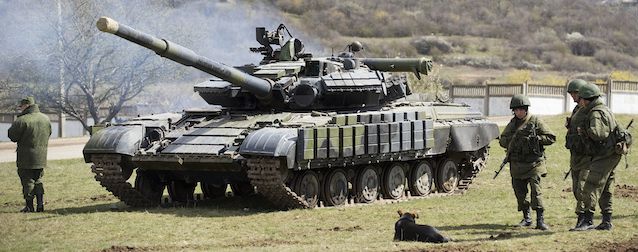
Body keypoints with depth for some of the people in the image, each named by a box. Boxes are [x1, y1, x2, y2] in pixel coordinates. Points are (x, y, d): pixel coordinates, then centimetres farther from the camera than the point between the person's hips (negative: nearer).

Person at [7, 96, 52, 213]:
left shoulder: (22, 120, -18)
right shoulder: (45, 119, 5)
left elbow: (12, 136, -11)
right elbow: (48, 134, 17)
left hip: (26, 159, -6)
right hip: (41, 158, 6)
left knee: (27, 182, 2)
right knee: (38, 181, 17)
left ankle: (29, 206, 3)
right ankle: (40, 204, 12)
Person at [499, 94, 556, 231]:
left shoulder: (536, 121, -2)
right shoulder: (512, 124, 12)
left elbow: (551, 138, -2)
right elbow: (502, 141, 15)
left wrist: (535, 138, -15)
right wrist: (512, 140, -5)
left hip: (533, 163, -5)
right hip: (517, 164, 5)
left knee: (536, 190, -14)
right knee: (519, 192, 8)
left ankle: (540, 220, -15)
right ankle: (526, 218, 22)